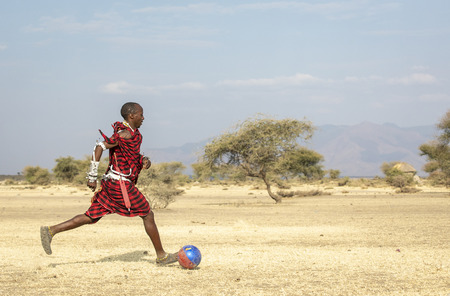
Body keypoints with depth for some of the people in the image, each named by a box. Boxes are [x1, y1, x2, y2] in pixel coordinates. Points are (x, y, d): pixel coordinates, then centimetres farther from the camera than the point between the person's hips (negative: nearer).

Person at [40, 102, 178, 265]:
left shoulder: (133, 134, 17)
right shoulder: (125, 134, -14)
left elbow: (134, 156, 29)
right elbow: (99, 147, -19)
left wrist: (145, 161, 5)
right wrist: (92, 177, -18)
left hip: (110, 184, 10)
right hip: (121, 184, -10)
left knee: (90, 217, 7)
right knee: (148, 215, 1)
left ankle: (51, 230, 0)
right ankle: (161, 256, 9)